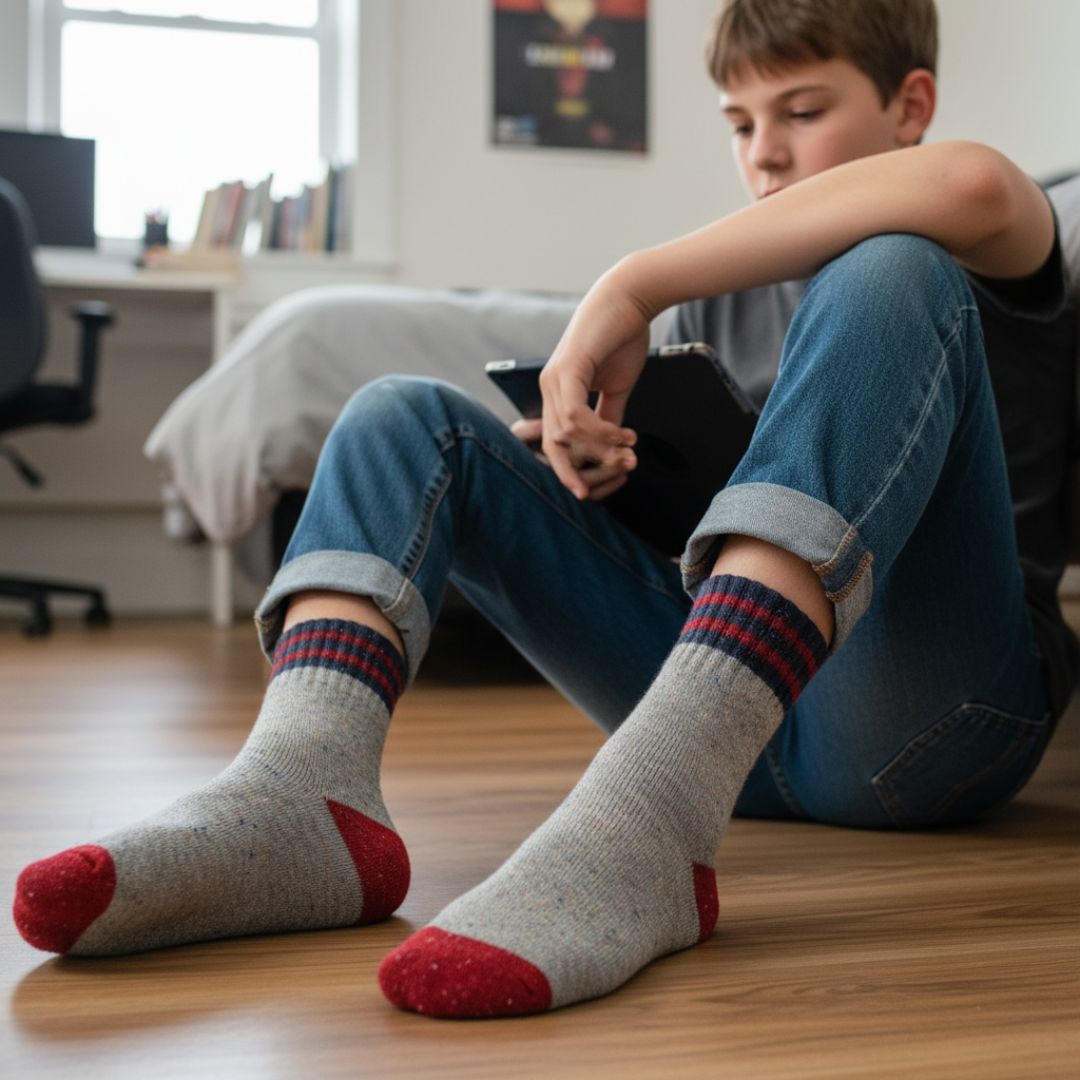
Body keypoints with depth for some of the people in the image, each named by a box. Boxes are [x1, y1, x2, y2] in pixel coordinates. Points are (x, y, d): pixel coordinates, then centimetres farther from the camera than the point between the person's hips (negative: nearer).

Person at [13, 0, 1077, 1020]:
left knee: (891, 275, -26)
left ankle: (638, 822, -47)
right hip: (722, 712, 5)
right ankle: (297, 791, -34)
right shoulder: (728, 287, 26)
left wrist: (630, 284, -16)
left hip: (925, 714, -5)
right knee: (405, 414, -2)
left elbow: (971, 184, -19)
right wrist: (588, 456, 1)